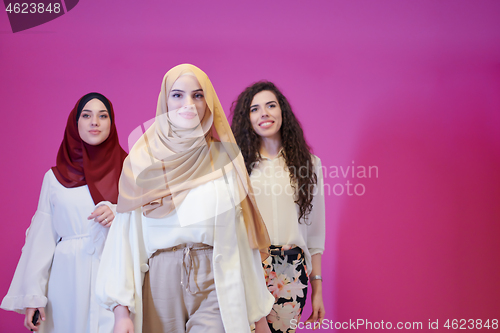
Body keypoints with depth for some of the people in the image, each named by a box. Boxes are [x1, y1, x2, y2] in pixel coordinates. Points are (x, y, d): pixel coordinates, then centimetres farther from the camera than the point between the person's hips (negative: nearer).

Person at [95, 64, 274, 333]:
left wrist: (258, 310, 4)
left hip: (216, 284, 0)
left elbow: (241, 233, 4)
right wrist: (121, 310, -8)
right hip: (160, 283, 1)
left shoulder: (224, 158, 4)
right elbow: (126, 235, 0)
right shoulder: (142, 160, 3)